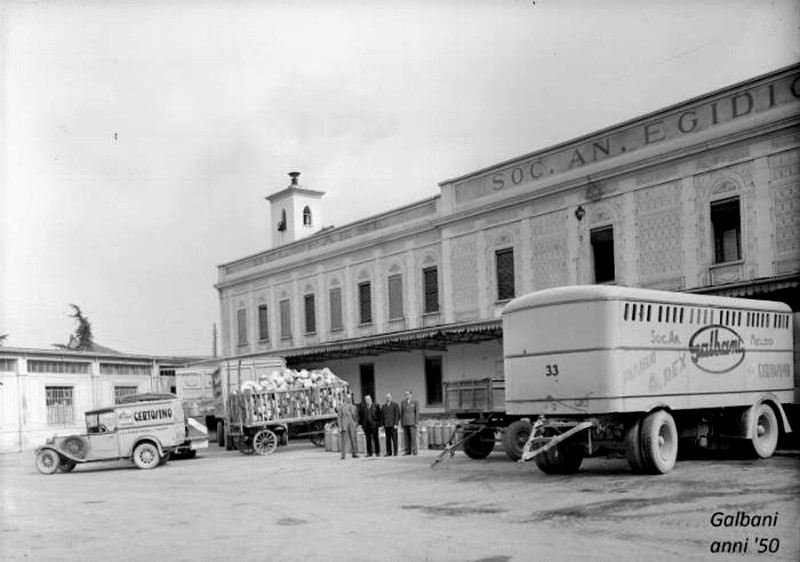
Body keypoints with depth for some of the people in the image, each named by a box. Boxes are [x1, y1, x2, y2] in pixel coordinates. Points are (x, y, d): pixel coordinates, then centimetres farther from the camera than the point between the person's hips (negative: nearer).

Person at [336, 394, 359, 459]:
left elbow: (356, 416, 18)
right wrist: (340, 427, -7)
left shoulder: (353, 407, 13)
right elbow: (339, 417, 0)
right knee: (343, 441, -5)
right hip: (344, 426, -3)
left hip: (352, 426, 3)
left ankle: (354, 454, 6)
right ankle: (343, 455, -3)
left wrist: (356, 424, 5)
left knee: (353, 439, 0)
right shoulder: (341, 407, 2)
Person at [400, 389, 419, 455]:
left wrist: (416, 422, -9)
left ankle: (414, 451, -6)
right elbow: (401, 413, 10)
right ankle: (408, 451, 3)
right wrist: (401, 423, 5)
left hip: (412, 422, -3)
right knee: (406, 437, 1)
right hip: (405, 422, 3)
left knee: (413, 436, -8)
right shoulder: (402, 403, 9)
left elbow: (417, 412, -2)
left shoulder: (415, 402, 1)